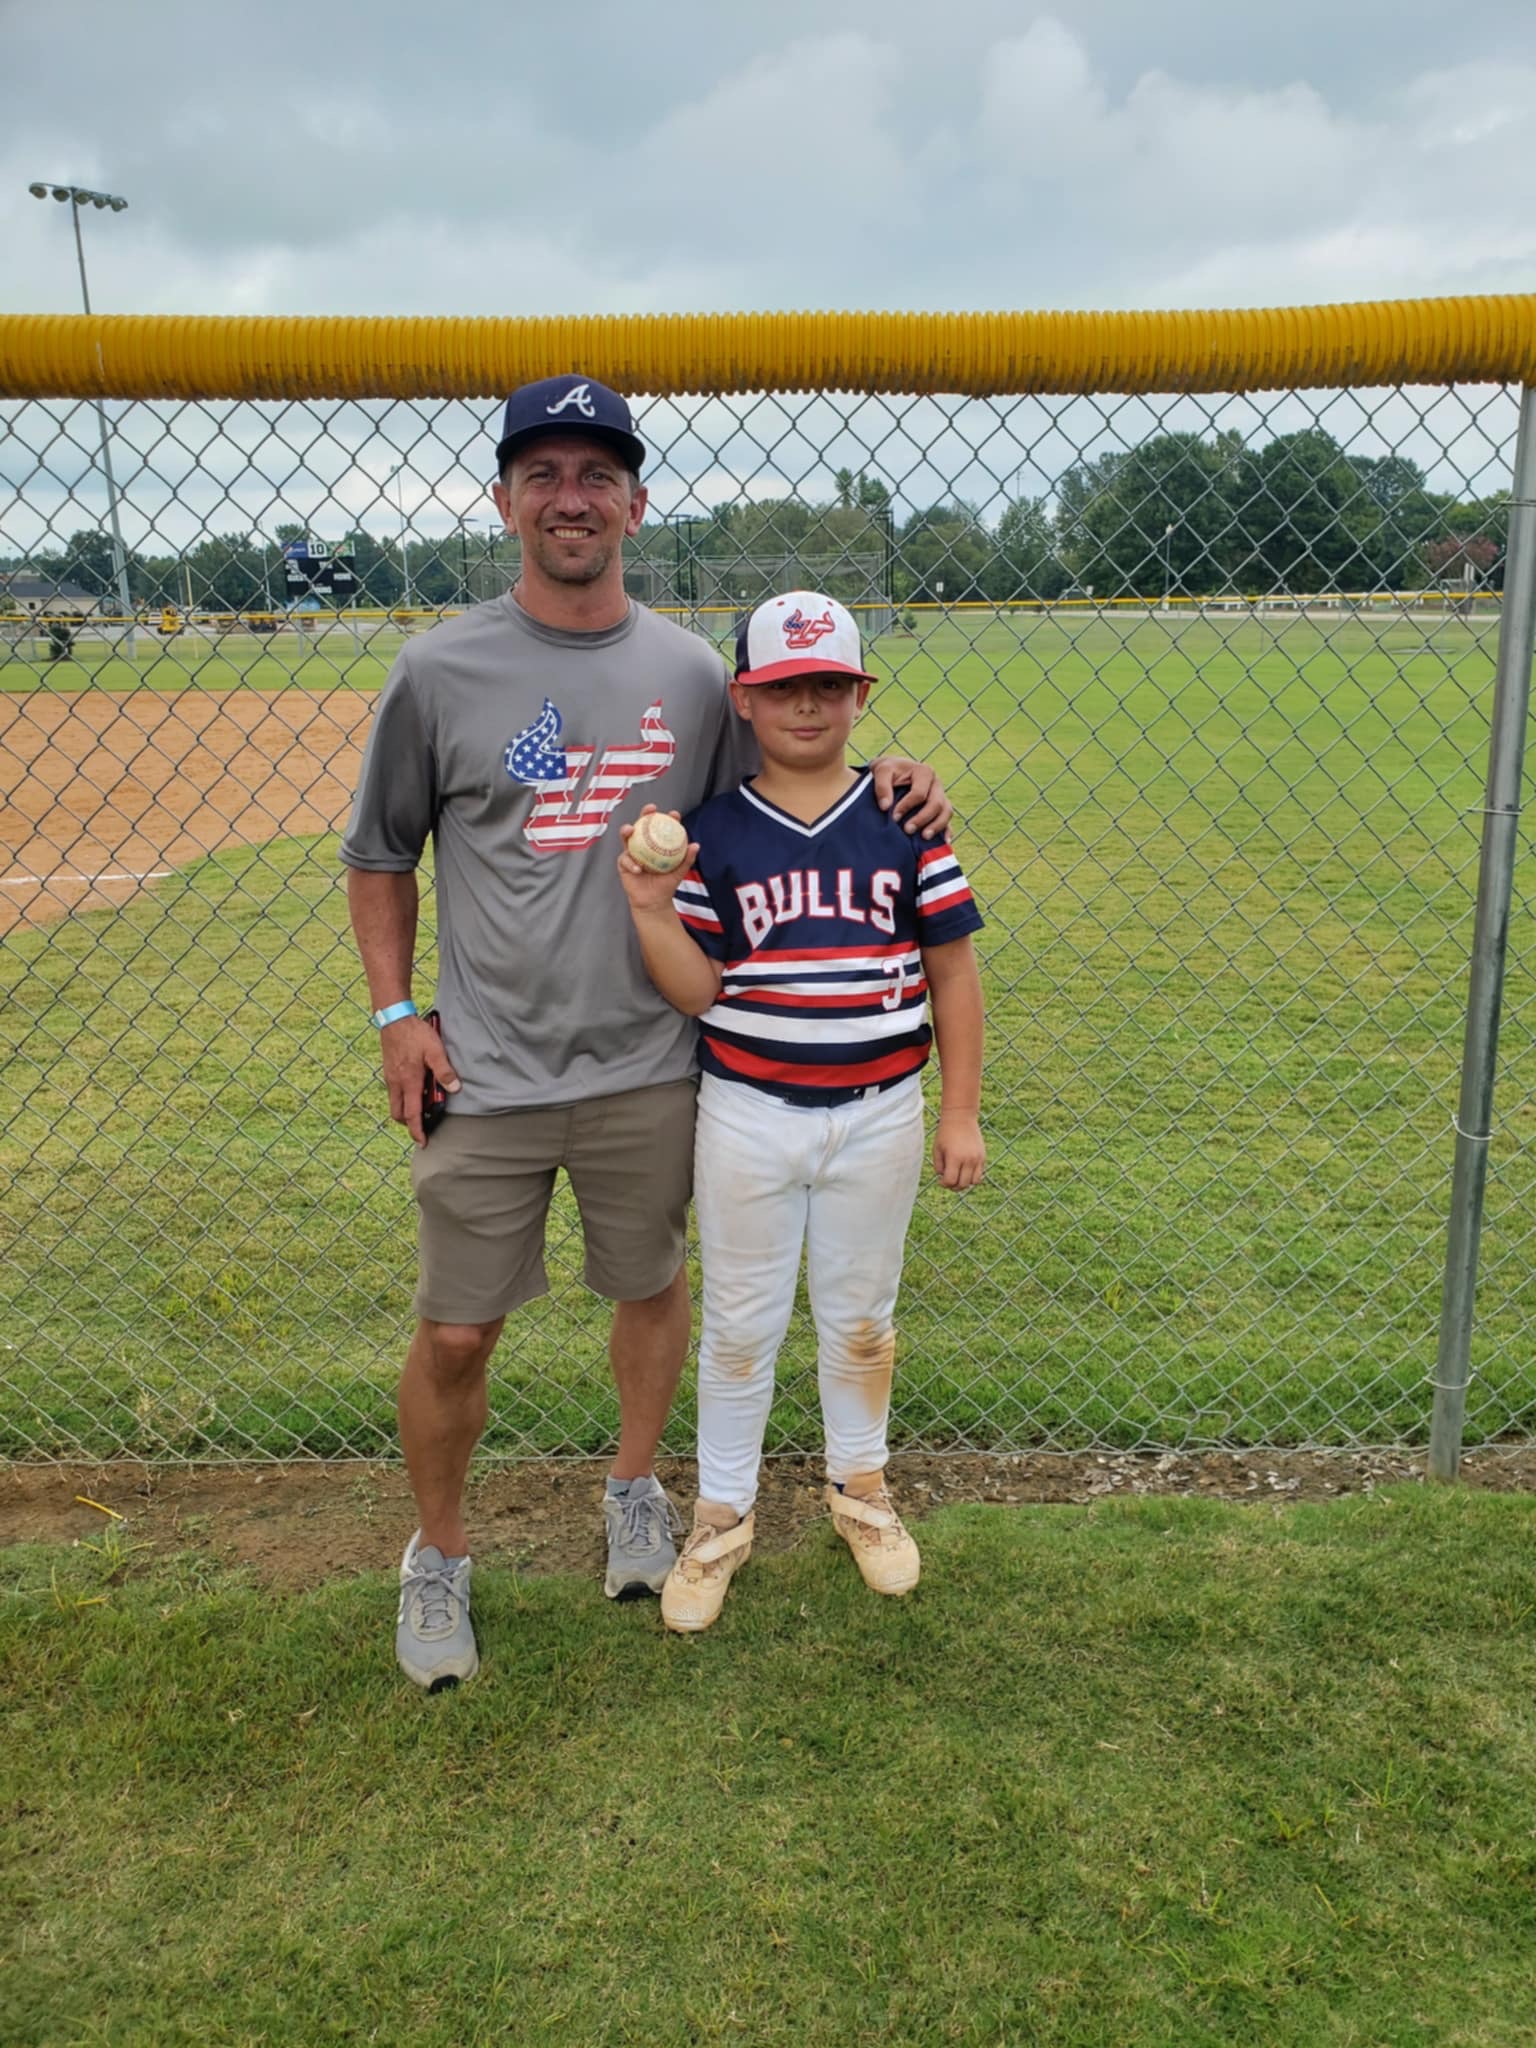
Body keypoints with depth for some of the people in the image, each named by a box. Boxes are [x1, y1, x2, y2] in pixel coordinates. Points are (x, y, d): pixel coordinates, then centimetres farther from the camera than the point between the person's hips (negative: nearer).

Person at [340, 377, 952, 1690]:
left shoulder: (691, 672, 1)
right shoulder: (441, 670, -4)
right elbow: (380, 854, 5)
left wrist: (884, 790, -4)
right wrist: (395, 1013, -3)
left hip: (649, 1071, 2)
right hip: (486, 1076, -2)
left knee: (653, 1287, 17)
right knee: (456, 1333, 5)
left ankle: (635, 1492, 43)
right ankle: (439, 1556, 30)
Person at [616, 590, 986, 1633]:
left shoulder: (904, 822, -3)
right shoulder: (710, 832, -4)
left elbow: (953, 974, 0)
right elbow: (697, 993, -5)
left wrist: (961, 1113, -1)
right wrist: (652, 909, -22)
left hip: (879, 1116, 1)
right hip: (748, 1115, 0)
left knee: (861, 1318, 18)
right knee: (741, 1324, 13)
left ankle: (861, 1486, 41)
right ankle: (723, 1516, 32)